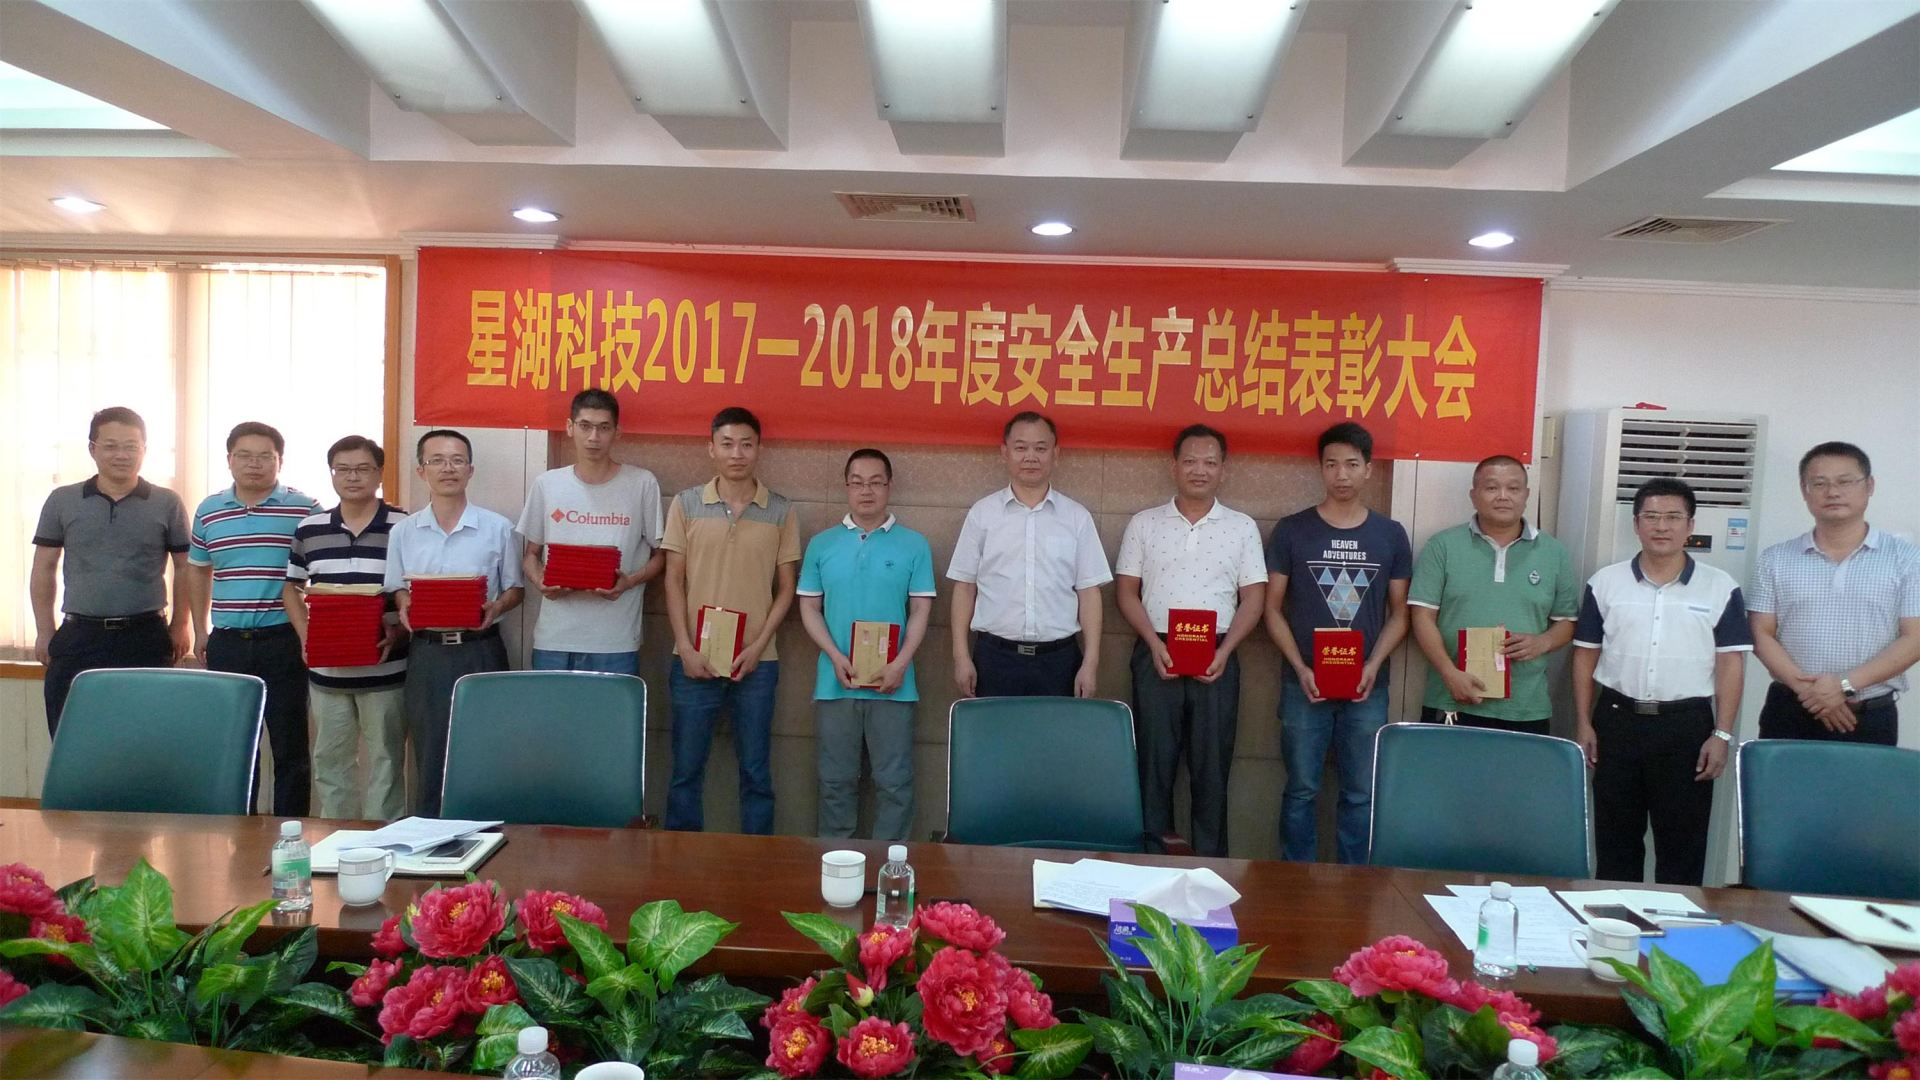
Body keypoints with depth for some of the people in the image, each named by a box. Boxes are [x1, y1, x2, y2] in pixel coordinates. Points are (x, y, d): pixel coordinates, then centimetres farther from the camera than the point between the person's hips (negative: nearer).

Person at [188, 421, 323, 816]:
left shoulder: (305, 510, -4)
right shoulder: (209, 510, 9)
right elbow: (198, 571, 23)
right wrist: (200, 629, 20)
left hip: (283, 642, -4)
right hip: (227, 644, 4)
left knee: (290, 747, 2)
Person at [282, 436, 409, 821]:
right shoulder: (309, 529, 7)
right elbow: (291, 587, 17)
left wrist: (399, 632, -17)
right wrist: (304, 635, 2)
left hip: (385, 670, -4)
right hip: (326, 671, 4)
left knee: (385, 760, 4)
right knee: (330, 760, 14)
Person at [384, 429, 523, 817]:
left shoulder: (497, 528, 1)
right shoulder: (403, 531, 6)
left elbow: (514, 589, 7)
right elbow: (396, 589, 13)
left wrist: (497, 607, -13)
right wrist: (404, 607, -9)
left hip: (481, 651, -1)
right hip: (427, 652, 1)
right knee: (429, 755, 6)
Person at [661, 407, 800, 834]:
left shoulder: (781, 512, 2)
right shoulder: (686, 504, 2)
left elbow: (786, 587, 4)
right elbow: (674, 580, 2)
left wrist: (757, 646, -7)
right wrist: (685, 648, -6)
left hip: (756, 662, 0)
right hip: (695, 659, 0)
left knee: (756, 772, 8)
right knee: (686, 769, 7)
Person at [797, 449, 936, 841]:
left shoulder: (914, 545, 2)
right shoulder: (821, 545, 6)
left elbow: (921, 610, 0)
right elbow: (809, 607, 5)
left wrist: (900, 664, -13)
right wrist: (836, 657, -9)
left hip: (893, 683, -1)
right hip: (835, 682, 1)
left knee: (894, 780, 3)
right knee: (836, 779, 10)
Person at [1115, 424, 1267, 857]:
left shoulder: (1242, 527, 6)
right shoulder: (1144, 524, 5)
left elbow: (1253, 598, 4)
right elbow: (1125, 591, 3)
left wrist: (1224, 651, -9)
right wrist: (1155, 644, -9)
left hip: (1216, 658, 0)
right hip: (1156, 655, 0)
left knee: (1212, 764, 5)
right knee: (1154, 760, 4)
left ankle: (1210, 859, 15)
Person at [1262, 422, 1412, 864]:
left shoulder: (1390, 535, 4)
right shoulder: (1291, 530, 0)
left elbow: (1398, 613, 8)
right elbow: (1273, 608, 2)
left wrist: (1373, 666, -7)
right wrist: (1300, 669, -9)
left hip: (1367, 687, 1)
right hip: (1304, 684, -1)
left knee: (1361, 793, 8)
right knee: (1301, 790, 7)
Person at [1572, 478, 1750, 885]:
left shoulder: (1720, 588, 1)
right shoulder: (1605, 583, 4)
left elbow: (1730, 663, 0)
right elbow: (1586, 655, 7)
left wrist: (1722, 734, -6)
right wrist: (1583, 724, 2)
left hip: (1687, 725, -1)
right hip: (1617, 720, 1)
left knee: (1683, 841, 6)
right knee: (1615, 840, 10)